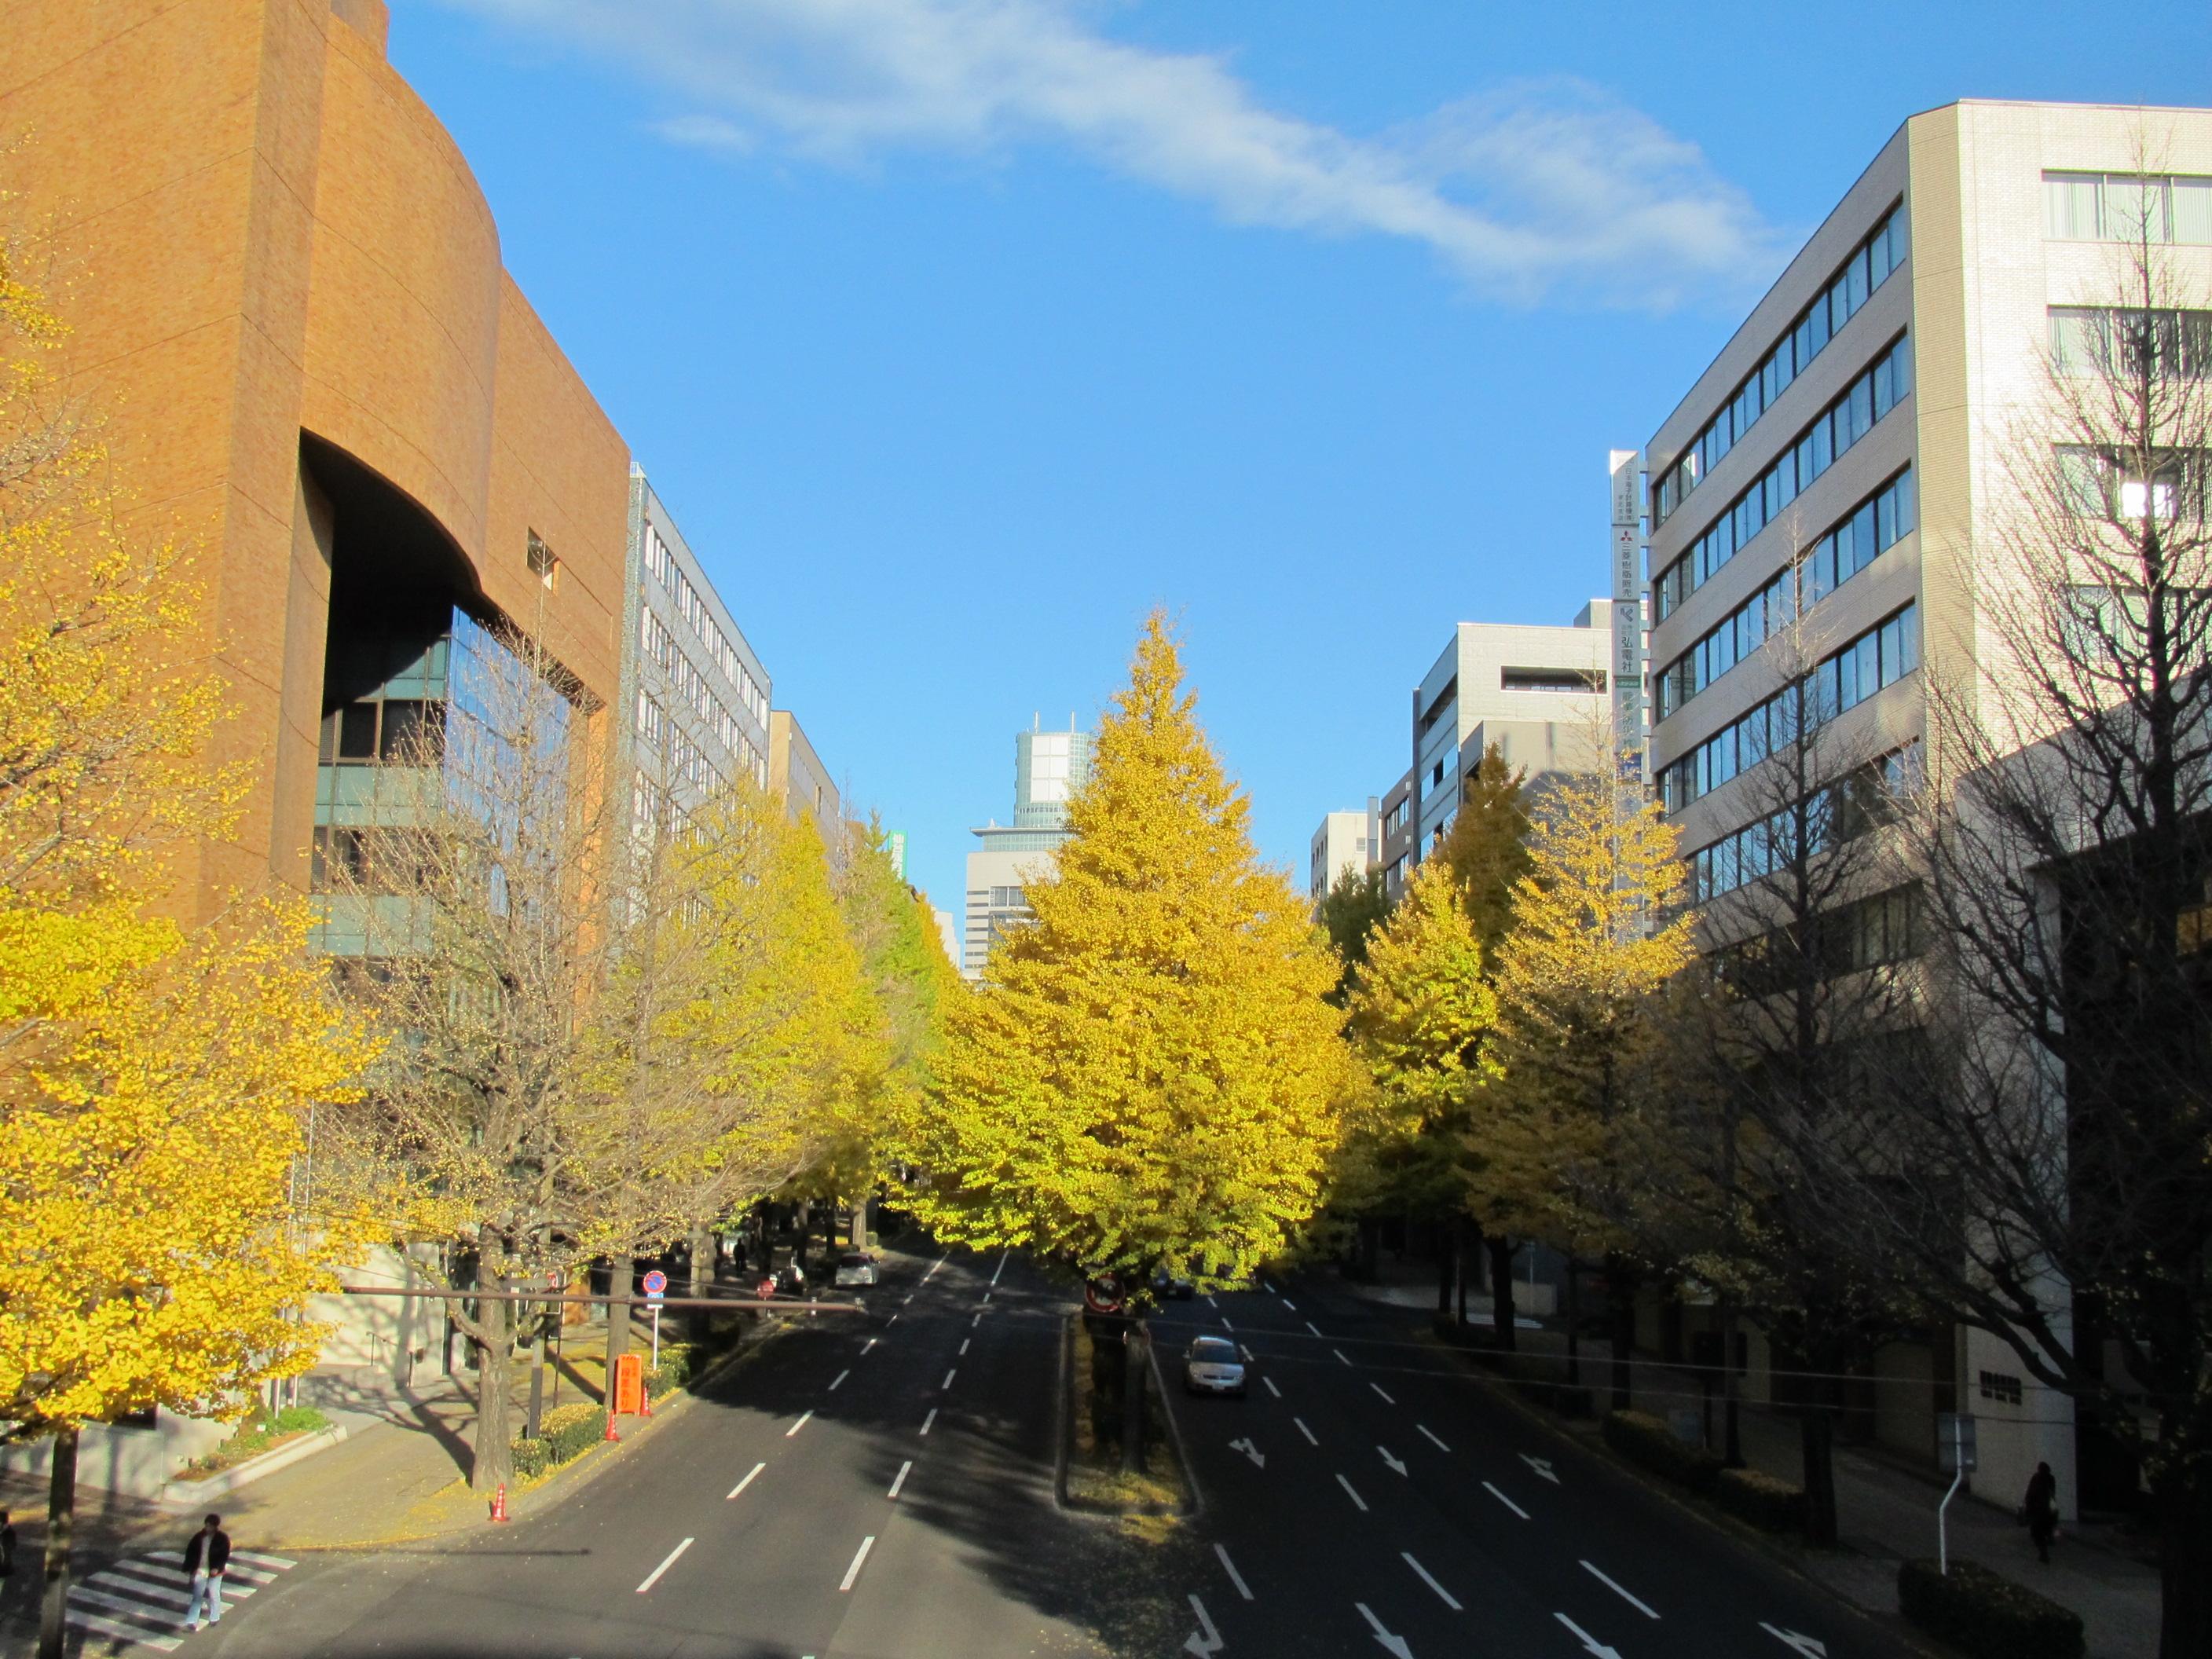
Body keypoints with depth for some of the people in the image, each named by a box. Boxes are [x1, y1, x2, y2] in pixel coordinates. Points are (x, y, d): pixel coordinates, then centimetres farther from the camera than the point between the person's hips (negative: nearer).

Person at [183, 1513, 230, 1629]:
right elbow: (190, 1552, 3)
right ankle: (192, 1621, 8)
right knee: (198, 1595, 4)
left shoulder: (223, 1538, -10)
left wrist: (217, 1568, -23)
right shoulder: (199, 1537, -3)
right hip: (200, 1570, 2)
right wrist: (188, 1568, -1)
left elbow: (225, 1555, -11)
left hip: (214, 1571, -2)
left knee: (214, 1594, 6)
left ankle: (215, 1617, 25)